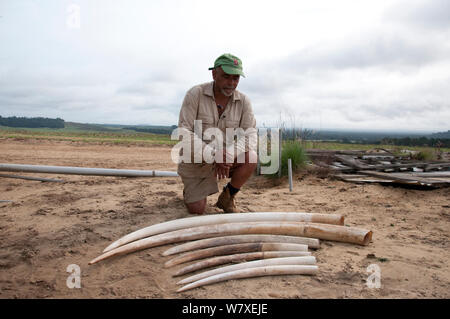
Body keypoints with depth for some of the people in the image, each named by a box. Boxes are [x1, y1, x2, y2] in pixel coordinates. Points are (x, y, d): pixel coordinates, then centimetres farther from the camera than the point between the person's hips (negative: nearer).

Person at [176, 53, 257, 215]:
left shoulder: (243, 101, -7)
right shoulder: (195, 94, -15)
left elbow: (249, 134, -14)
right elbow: (184, 132, -20)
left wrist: (227, 156, -33)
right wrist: (213, 155, -33)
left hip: (227, 159, 2)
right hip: (196, 161, -2)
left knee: (250, 157, -27)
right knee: (196, 210, -8)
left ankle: (227, 197, -3)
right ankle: (191, 190, 30)